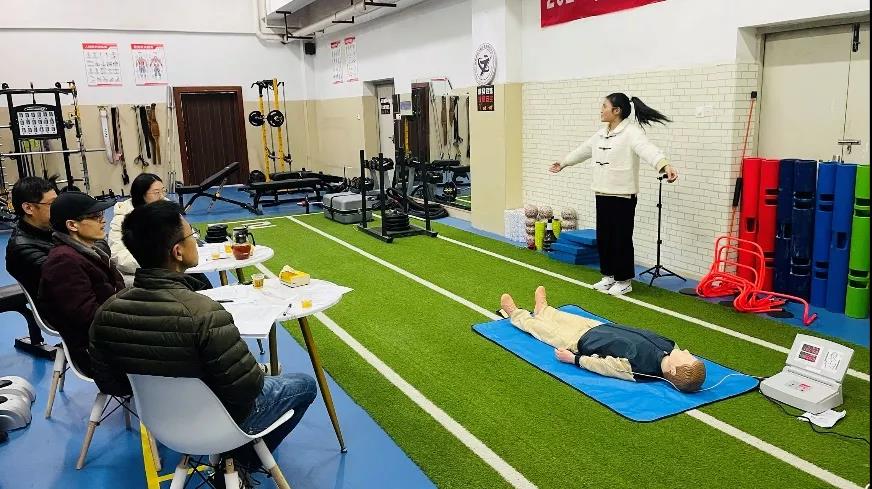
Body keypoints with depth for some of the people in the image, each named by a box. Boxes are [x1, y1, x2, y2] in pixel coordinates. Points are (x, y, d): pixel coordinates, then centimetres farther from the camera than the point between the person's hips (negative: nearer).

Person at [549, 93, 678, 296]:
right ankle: (609, 276, 27)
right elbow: (584, 150, 27)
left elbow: (648, 149, -33)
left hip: (623, 196, -8)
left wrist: (665, 165, -52)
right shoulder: (602, 133, 11)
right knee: (603, 237, 13)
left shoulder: (631, 132, -15)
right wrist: (563, 163, 38)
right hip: (602, 194, 8)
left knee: (621, 238, 1)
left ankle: (624, 281, 14)